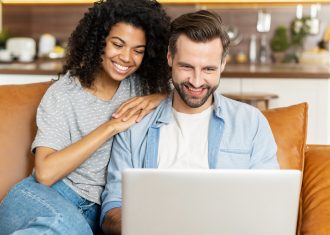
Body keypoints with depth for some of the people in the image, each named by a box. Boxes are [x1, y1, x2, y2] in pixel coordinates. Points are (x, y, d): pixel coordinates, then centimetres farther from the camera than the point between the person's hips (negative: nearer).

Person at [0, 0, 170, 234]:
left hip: (94, 211, 3)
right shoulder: (62, 94, -6)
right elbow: (45, 173, -17)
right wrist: (111, 127, -17)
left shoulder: (140, 85, 7)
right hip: (45, 195, -3)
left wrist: (154, 99, -11)